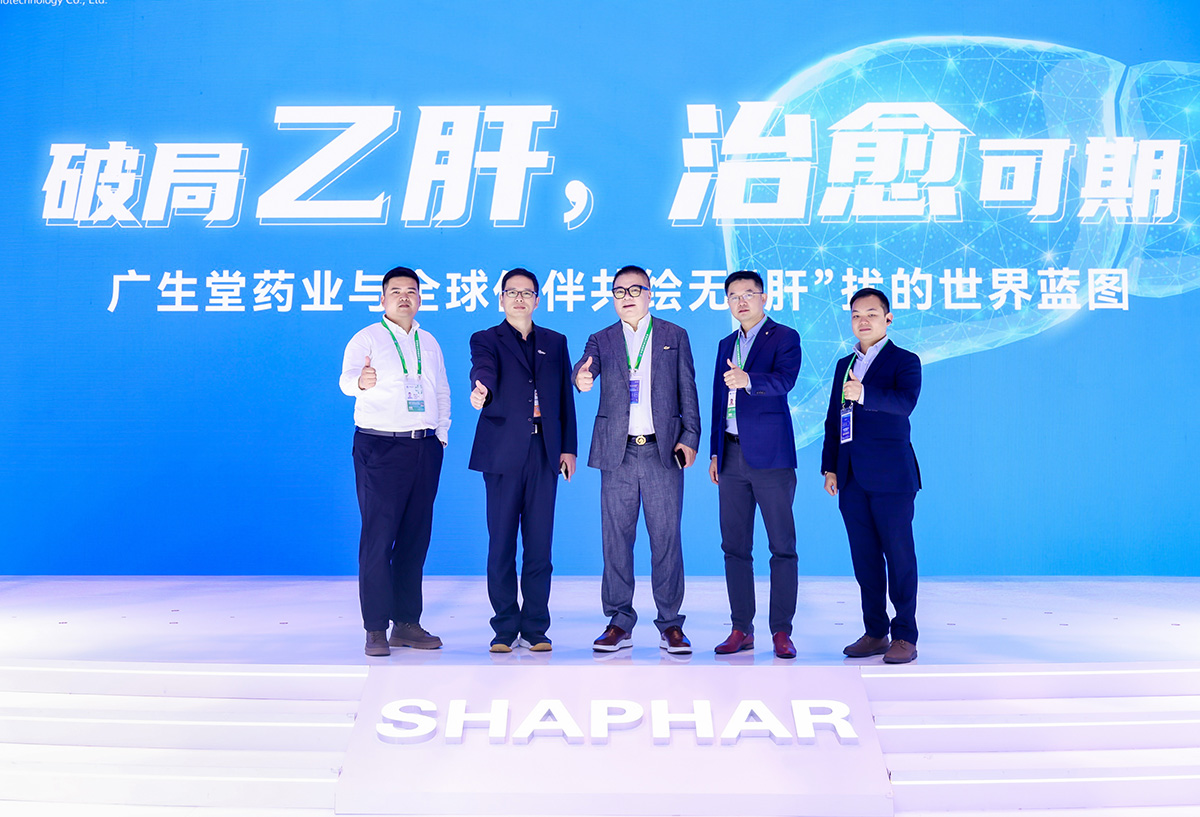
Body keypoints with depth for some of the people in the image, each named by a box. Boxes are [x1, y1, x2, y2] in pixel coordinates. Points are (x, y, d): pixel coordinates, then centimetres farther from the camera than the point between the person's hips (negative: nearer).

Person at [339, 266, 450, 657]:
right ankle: (376, 629, 3)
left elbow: (442, 392, 21)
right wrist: (360, 381, -40)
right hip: (379, 446, -5)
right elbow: (347, 379, -18)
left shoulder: (429, 343, 16)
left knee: (416, 536, 7)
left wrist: (441, 433, 11)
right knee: (378, 537, -5)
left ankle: (408, 623, 16)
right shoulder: (366, 338, 0)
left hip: (425, 448, 5)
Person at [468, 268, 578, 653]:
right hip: (503, 451, -2)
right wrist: (480, 388, -39)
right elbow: (483, 368, -15)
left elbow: (565, 396, 15)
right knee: (501, 543, 1)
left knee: (539, 543, 3)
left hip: (544, 452, 2)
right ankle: (505, 627, 12)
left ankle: (536, 627, 12)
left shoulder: (555, 343, 17)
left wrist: (568, 447, 8)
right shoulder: (486, 339, 8)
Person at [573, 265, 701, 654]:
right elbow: (586, 368, -6)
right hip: (617, 452, 1)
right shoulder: (601, 340, 13)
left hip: (663, 450, -1)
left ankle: (670, 623, 10)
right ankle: (619, 622, 13)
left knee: (666, 538, 0)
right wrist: (581, 379, -31)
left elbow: (687, 389, 8)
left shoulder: (675, 336, 11)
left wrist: (690, 437, -2)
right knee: (616, 538, 3)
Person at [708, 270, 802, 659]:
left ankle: (781, 631, 5)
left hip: (770, 455, -6)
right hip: (732, 456, 6)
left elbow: (784, 380, -19)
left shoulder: (784, 337, 1)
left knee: (782, 546, -2)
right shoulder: (726, 345, 20)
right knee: (735, 547, 7)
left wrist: (748, 379, -38)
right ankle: (742, 629, 15)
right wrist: (714, 453, 16)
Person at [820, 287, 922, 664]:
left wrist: (864, 394, -34)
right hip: (852, 478, 6)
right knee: (864, 557, 9)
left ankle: (904, 636, 8)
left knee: (899, 555, -1)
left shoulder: (905, 361, 0)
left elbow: (905, 403, -19)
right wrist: (830, 467, 12)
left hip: (891, 476, -6)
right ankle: (875, 632, 19)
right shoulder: (844, 365, 18)